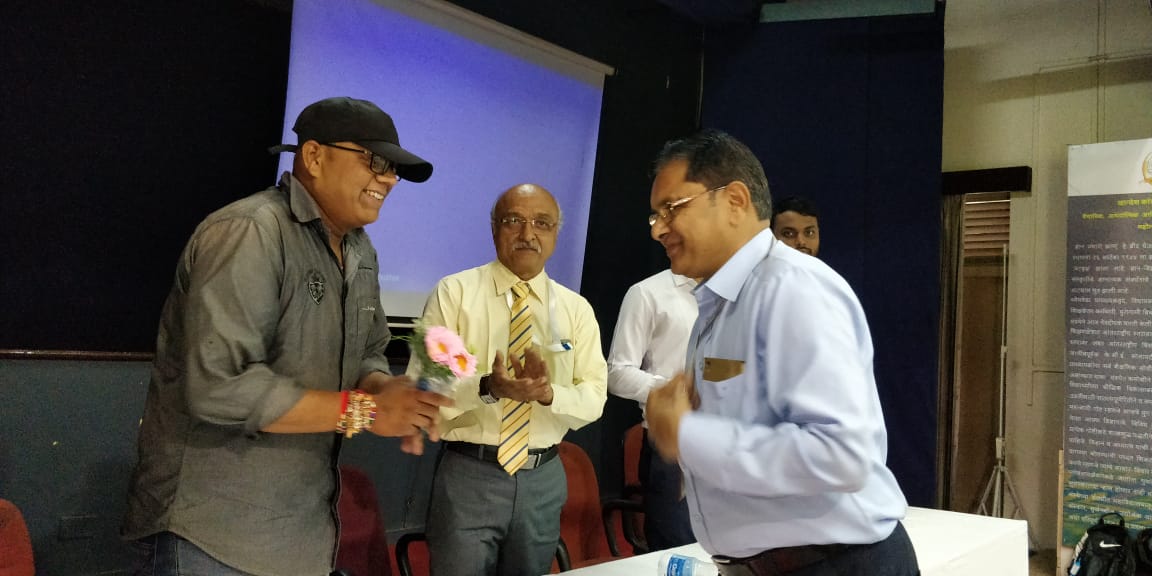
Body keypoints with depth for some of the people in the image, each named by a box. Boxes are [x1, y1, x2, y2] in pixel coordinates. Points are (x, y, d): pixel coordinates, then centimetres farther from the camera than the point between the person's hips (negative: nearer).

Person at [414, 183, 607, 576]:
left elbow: (594, 399, 1)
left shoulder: (577, 308, 6)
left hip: (543, 480, 4)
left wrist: (549, 393, -20)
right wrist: (487, 388, -29)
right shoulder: (454, 292, -4)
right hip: (469, 475, -3)